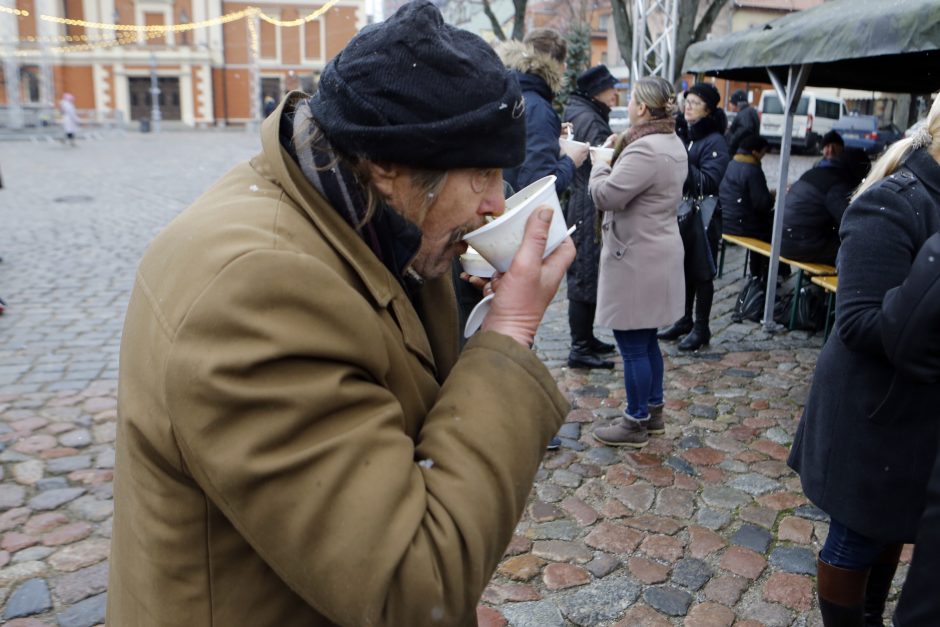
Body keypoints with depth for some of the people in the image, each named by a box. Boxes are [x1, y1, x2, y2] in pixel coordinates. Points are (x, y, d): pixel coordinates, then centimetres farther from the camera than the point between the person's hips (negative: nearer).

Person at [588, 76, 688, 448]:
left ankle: (636, 423, 11)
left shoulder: (645, 149, -22)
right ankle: (653, 411, 31)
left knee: (633, 344, 0)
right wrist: (615, 158, 4)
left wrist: (600, 165, -4)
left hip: (637, 258, -11)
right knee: (646, 339, 19)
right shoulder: (673, 144, 13)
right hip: (657, 253, 11)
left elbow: (606, 195, -21)